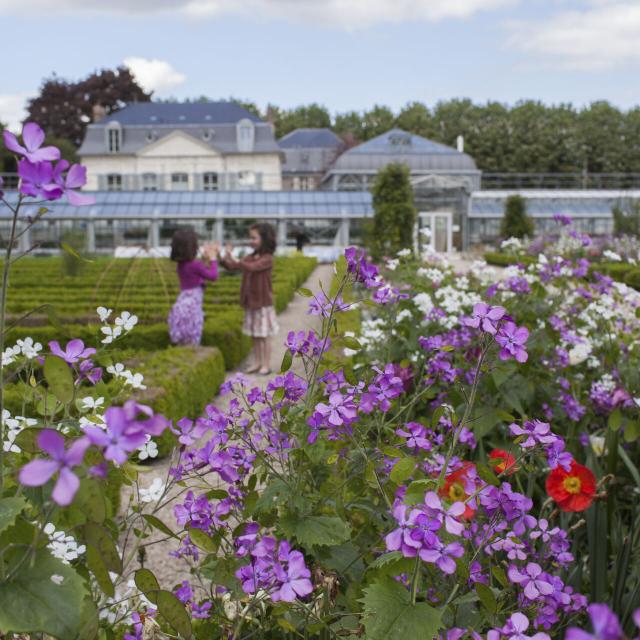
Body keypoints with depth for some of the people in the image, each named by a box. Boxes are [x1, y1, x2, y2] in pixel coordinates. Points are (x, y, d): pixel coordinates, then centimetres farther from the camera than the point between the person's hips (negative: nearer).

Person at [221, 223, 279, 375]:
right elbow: (233, 266, -2)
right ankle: (257, 363, 20)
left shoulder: (267, 259, -14)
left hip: (263, 303, -7)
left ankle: (265, 365, 7)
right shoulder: (250, 257, 7)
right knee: (255, 336, 12)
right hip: (251, 302, 7)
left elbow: (250, 267, -29)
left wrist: (232, 258, -34)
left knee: (263, 336, 0)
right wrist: (223, 259, -20)